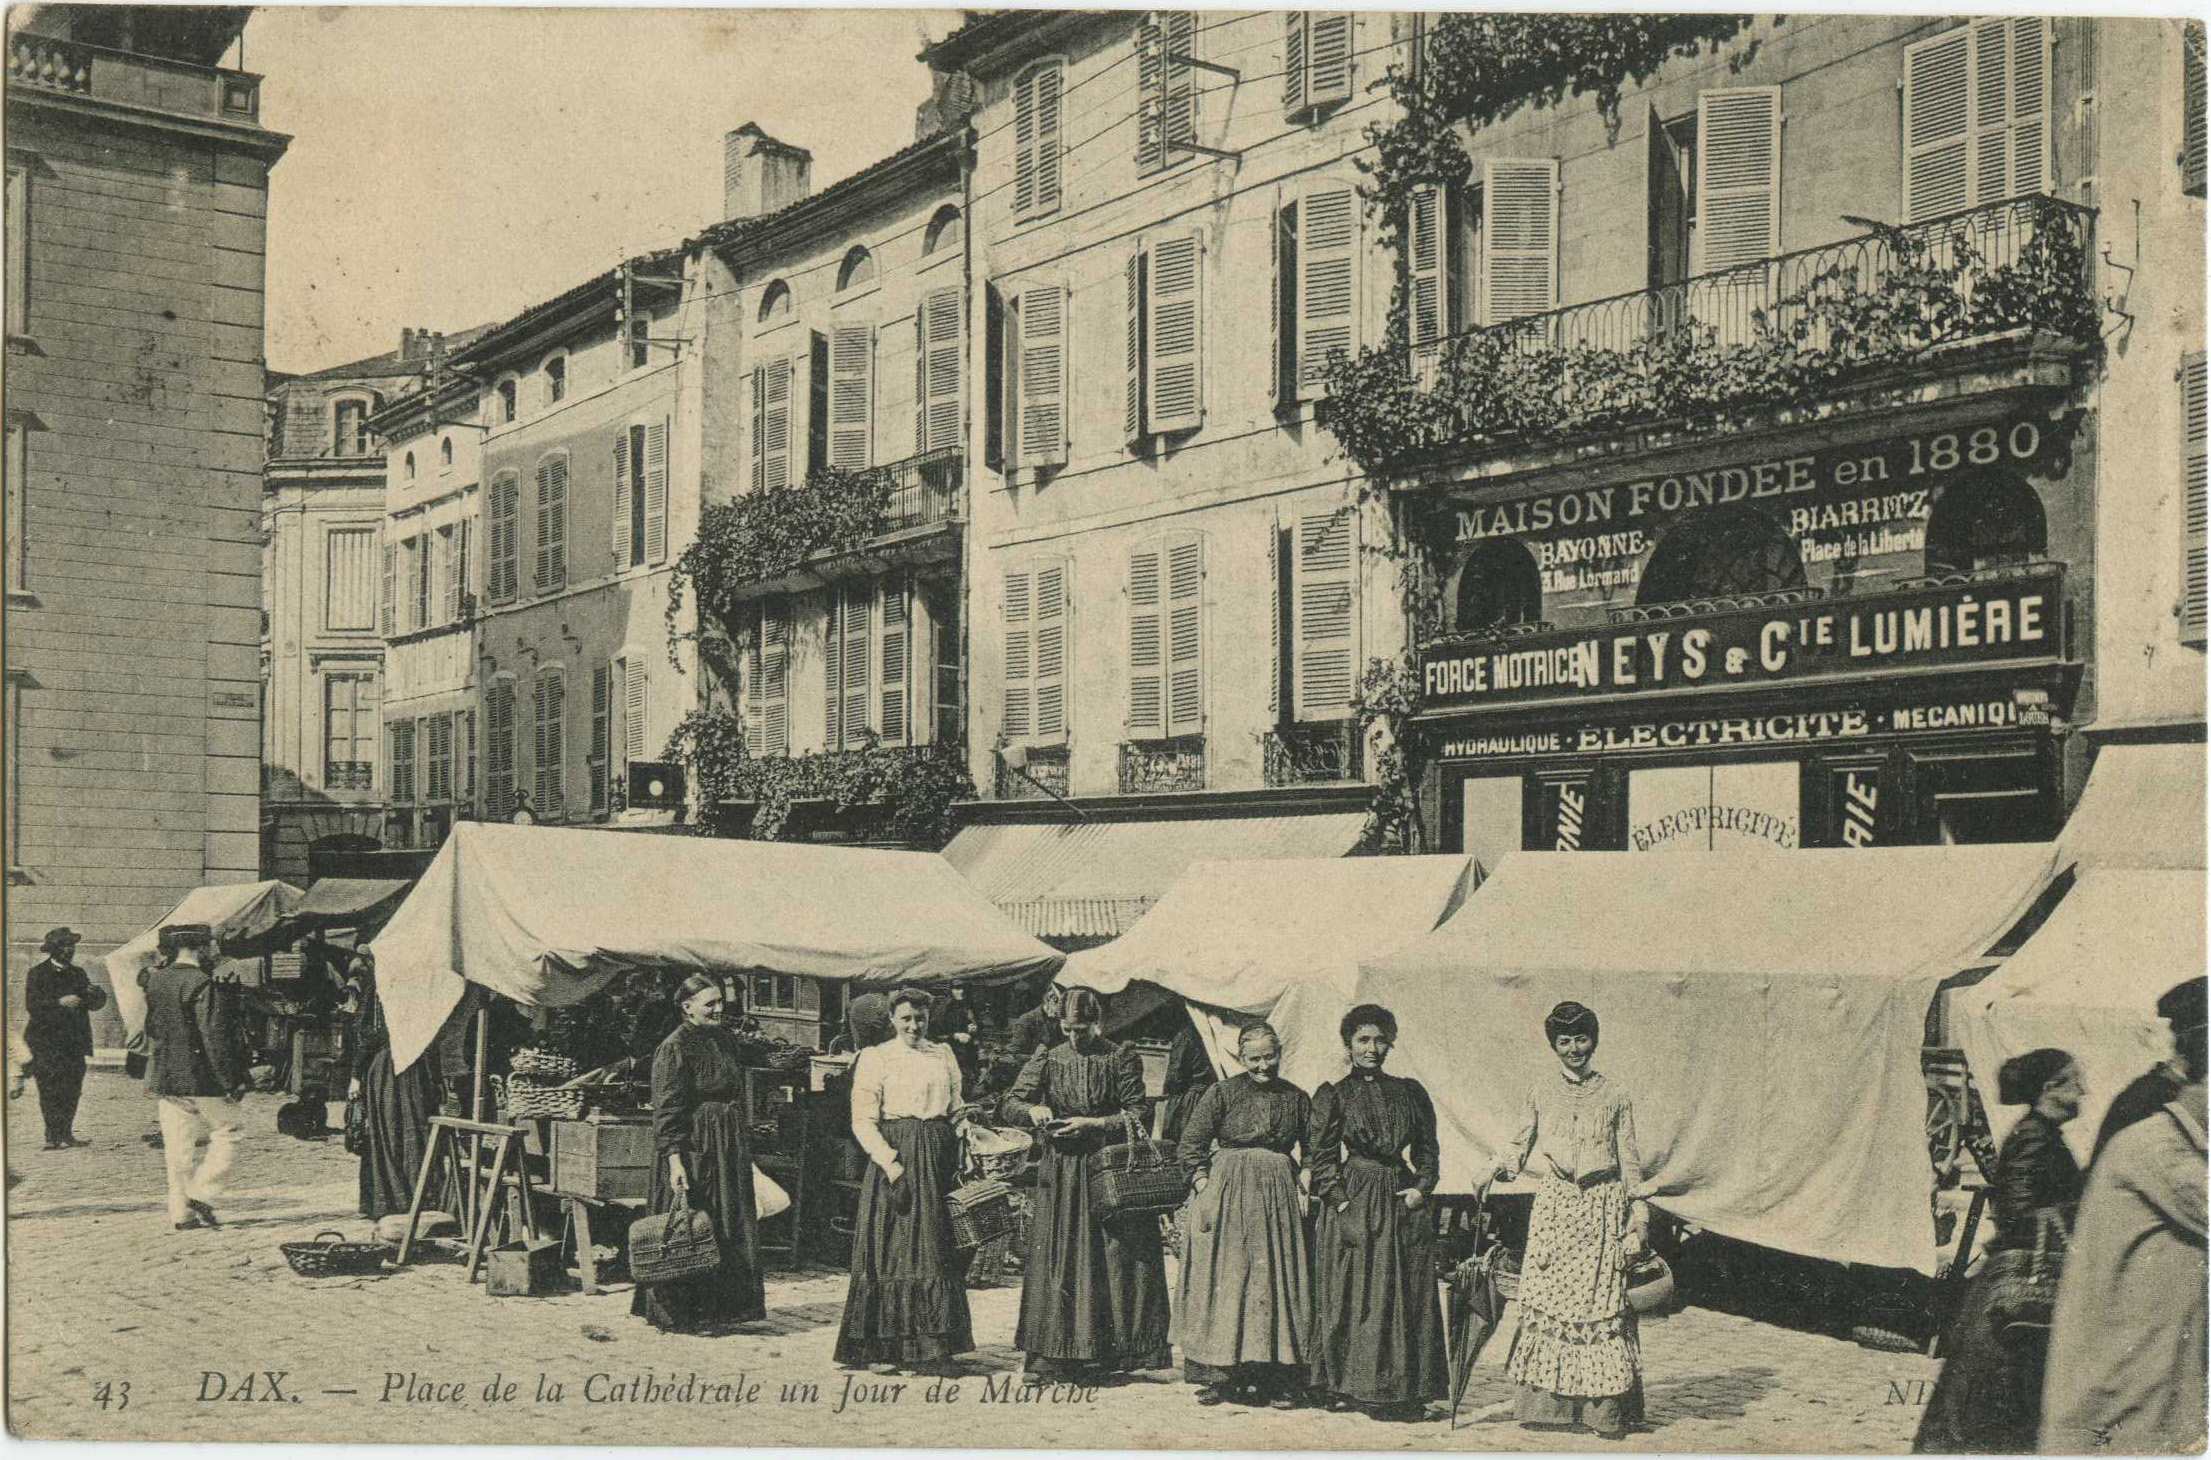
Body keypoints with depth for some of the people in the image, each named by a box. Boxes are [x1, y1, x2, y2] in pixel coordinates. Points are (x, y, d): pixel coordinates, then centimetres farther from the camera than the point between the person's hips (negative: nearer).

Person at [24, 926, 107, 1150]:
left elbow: (97, 1003, 15)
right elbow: (32, 1005, -11)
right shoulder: (37, 973, 0)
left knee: (73, 1088, 3)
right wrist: (60, 1003, -22)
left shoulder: (77, 973, 16)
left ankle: (66, 1134, 10)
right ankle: (52, 1137, -9)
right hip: (46, 1041, -5)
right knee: (51, 1089, -9)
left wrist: (95, 995, -8)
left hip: (74, 1042, 5)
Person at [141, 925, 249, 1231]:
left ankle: (181, 1211, 11)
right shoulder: (203, 985, -15)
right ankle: (201, 1194, -1)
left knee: (178, 1147, 10)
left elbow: (151, 1031, 17)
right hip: (202, 1079, -7)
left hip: (165, 1078, 7)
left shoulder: (154, 981, 7)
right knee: (226, 1135, 8)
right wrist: (231, 1081, -14)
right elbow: (214, 1036, -18)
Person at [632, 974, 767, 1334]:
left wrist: (743, 1143, 19)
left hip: (729, 1148, 8)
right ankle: (676, 1314, 7)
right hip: (692, 1146, -8)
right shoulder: (674, 1048, -13)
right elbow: (667, 1111, -17)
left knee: (731, 1229, 10)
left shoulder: (726, 1040, 10)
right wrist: (675, 1159, -23)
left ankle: (721, 1308, 19)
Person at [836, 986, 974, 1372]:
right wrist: (891, 1162, -16)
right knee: (893, 1248, -3)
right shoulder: (875, 1057, 1)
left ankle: (933, 1346, 7)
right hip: (894, 1154, -4)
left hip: (938, 1157, 4)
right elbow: (863, 1120, -6)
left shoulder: (944, 1056, 15)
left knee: (936, 1250, 2)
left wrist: (957, 1162, 5)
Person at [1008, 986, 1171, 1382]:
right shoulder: (1048, 1059, 4)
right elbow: (1012, 1103, 6)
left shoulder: (1121, 1058, -3)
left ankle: (1105, 1355, 8)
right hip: (1060, 1169, 2)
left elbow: (1137, 1115, -5)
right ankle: (1051, 1355, 5)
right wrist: (1033, 1111, -15)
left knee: (1112, 1259, -1)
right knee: (1054, 1259, 0)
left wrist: (1091, 1123, -15)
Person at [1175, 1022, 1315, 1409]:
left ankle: (1277, 1382, 5)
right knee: (1221, 1282, -2)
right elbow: (1192, 1144, -2)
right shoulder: (1222, 1093, 1)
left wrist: (1305, 1192, 3)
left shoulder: (1295, 1098, 9)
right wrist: (1204, 1188, -11)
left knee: (1278, 1285, 1)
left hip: (1278, 1197, 2)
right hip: (1227, 1190, -2)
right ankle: (1218, 1375, 4)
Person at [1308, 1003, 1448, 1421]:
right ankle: (1349, 1387, 4)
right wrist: (1340, 1199, -11)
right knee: (1352, 1296, -2)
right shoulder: (1332, 1094, 3)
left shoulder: (1409, 1092, 11)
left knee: (1407, 1297, 2)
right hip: (1353, 1202, -3)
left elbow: (1428, 1148, 14)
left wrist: (1422, 1187, -1)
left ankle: (1404, 1390, 7)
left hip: (1402, 1201, 3)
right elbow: (1321, 1156, 0)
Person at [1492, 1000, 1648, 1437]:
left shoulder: (1615, 1097, 9)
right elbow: (1520, 1144, 16)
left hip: (1603, 1205, 0)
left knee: (1601, 1300, -5)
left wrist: (1639, 1217, 5)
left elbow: (1629, 1159, 10)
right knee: (1547, 1298, -6)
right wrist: (1501, 1169, -5)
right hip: (1554, 1202, 1)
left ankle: (1606, 1407, 0)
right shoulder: (1541, 1093, 10)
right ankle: (1545, 1403, -1)